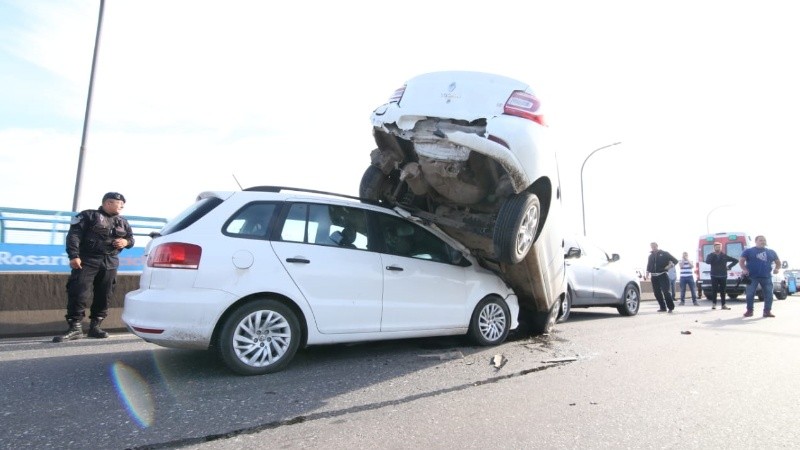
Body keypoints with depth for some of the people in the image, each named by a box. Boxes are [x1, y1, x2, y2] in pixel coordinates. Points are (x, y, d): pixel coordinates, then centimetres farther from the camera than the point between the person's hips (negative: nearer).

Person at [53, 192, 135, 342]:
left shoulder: (123, 222, 17)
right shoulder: (88, 215, 0)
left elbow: (131, 238, 26)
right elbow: (73, 235, -7)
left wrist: (126, 242, 0)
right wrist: (74, 256, -19)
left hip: (110, 264, 5)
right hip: (87, 261, -5)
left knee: (103, 296, 4)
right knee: (79, 294, -11)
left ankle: (95, 326, 14)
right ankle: (75, 328, -5)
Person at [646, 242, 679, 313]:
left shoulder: (664, 254, 3)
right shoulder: (650, 256, 16)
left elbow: (675, 261, 4)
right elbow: (648, 267, 21)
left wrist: (669, 266, -10)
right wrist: (647, 275, 10)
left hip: (662, 275, -5)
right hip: (654, 277, 5)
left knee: (666, 292, -12)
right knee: (657, 293, 4)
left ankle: (671, 307, 0)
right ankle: (662, 307, 13)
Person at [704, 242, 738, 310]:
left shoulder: (724, 256, 7)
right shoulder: (711, 255, 2)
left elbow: (735, 260, 15)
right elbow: (707, 262, -19)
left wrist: (729, 266, 5)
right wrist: (713, 254, -19)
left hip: (723, 276, 2)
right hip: (714, 276, -2)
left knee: (722, 291, 6)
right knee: (714, 290, -5)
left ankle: (723, 305, 11)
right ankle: (714, 304, 0)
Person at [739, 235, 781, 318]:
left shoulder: (771, 252, 16)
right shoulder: (748, 251, 6)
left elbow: (778, 261, 23)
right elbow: (741, 261, 1)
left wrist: (777, 269, 3)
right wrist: (744, 269, -15)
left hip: (767, 277, 3)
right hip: (752, 277, -3)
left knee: (769, 294, 0)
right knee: (750, 294, -3)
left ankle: (767, 311, 9)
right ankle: (749, 311, 7)